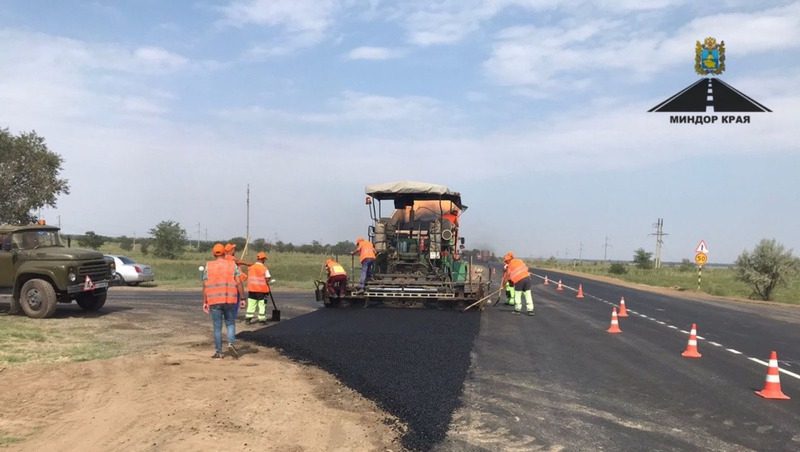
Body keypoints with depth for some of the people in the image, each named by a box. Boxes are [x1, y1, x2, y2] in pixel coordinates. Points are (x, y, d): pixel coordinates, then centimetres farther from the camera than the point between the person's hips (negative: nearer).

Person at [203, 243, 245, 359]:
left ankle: (218, 352, 10)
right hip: (230, 300, 0)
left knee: (217, 327, 8)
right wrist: (242, 298, 0)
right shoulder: (232, 264, 2)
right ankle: (231, 344, -9)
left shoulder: (208, 266, 2)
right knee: (230, 324, 14)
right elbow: (239, 283, -4)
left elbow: (205, 285, -2)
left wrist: (204, 302, 2)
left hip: (214, 301, 0)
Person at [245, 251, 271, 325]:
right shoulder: (264, 268, -11)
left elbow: (248, 278, 9)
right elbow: (267, 279, -11)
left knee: (251, 305, 10)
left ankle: (248, 319, 11)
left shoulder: (250, 268, 3)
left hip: (252, 290, 4)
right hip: (262, 290, -4)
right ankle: (262, 320, 6)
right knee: (262, 305, 4)